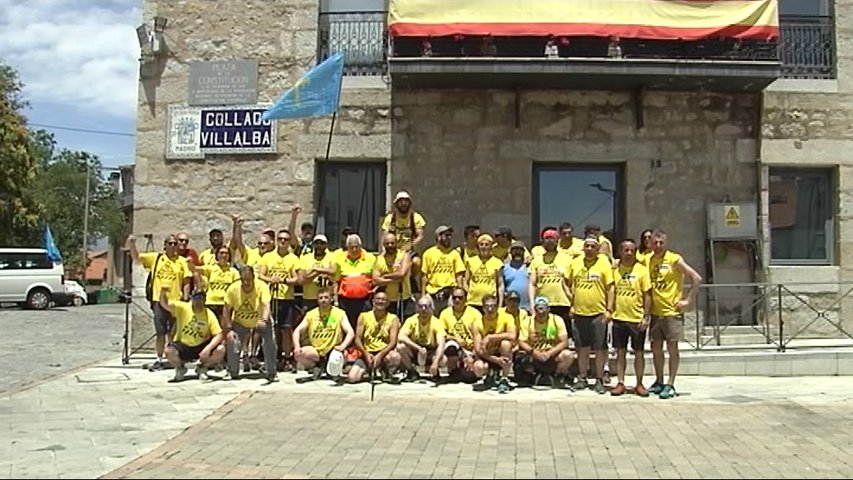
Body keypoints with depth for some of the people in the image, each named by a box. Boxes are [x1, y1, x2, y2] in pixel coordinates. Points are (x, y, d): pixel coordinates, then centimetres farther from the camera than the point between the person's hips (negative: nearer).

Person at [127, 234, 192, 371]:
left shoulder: (182, 261, 5)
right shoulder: (155, 257, 7)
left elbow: (186, 282, 4)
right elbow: (136, 257, 5)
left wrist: (185, 299, -4)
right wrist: (132, 245, -12)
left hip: (176, 301, 0)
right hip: (159, 301, 0)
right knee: (160, 332, 5)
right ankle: (159, 360, 13)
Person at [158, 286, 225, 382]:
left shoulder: (209, 315, -9)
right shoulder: (182, 308, -8)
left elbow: (218, 335, -15)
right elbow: (165, 304, -23)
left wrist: (208, 348, -33)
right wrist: (163, 293, -46)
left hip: (202, 347, 1)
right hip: (182, 346, -1)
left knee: (221, 350, -25)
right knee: (169, 351, -33)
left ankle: (202, 368, 7)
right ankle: (180, 368, 4)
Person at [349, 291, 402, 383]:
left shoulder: (393, 319, 1)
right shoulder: (364, 316, 6)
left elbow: (393, 342, -8)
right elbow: (357, 339, 1)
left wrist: (380, 355, -23)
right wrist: (366, 353, -17)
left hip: (384, 353, -1)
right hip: (367, 353, 1)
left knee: (395, 356, -38)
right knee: (351, 378, -23)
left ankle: (387, 372, 0)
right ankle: (367, 370, 13)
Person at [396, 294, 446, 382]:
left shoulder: (437, 323, -16)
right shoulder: (412, 320, -13)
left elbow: (441, 344, -28)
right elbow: (401, 337, -28)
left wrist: (435, 362, -45)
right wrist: (419, 348, -37)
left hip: (430, 354, -1)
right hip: (414, 353, 1)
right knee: (400, 347, -30)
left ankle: (434, 372, 5)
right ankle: (412, 371, -3)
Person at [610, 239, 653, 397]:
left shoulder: (642, 269, -2)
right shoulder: (614, 269, 4)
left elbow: (647, 295, -3)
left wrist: (646, 316, -8)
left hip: (637, 318, -2)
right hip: (619, 317, 2)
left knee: (639, 352, 6)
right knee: (620, 352, 6)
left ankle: (639, 384, 16)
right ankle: (620, 383, 13)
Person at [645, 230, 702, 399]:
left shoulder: (674, 259, -9)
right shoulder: (648, 260, 6)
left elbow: (697, 279, -9)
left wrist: (688, 300, -11)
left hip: (672, 311, -5)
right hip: (655, 312, 5)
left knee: (672, 347, -1)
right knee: (656, 347, 10)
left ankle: (670, 385, 4)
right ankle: (659, 382, 22)